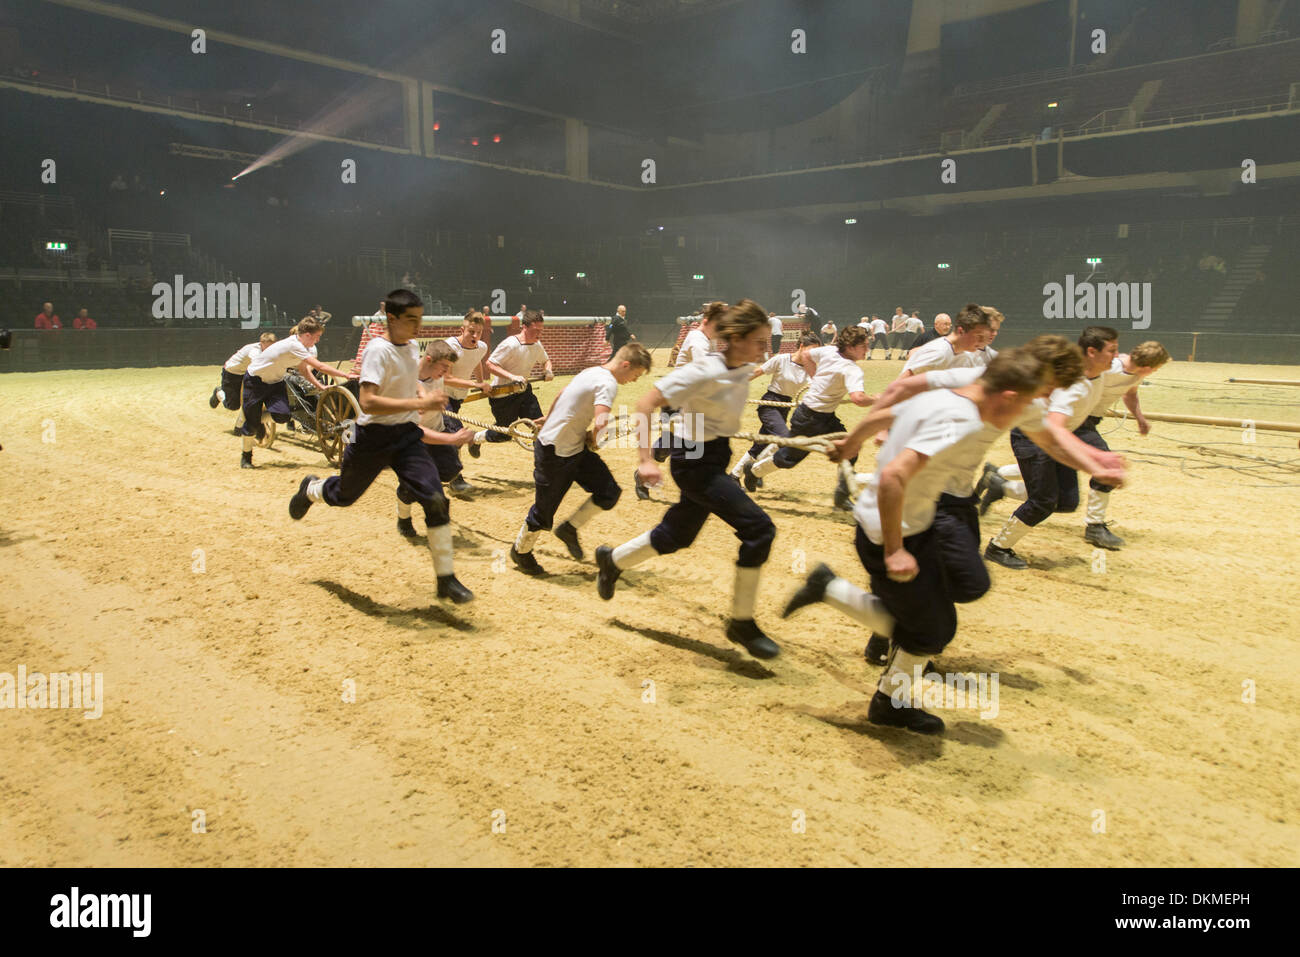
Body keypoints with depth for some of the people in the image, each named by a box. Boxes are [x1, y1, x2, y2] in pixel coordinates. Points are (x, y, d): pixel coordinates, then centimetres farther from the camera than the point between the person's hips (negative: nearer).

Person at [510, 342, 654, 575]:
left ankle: (569, 529, 21)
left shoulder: (592, 372, 7)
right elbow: (601, 424, -35)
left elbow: (561, 394, 23)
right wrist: (593, 440, -12)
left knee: (609, 493, 3)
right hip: (555, 453, -9)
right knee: (544, 512, 5)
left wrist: (548, 422, 38)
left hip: (575, 448, 9)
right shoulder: (607, 383, -21)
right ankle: (520, 551, 30)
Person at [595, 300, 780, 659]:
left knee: (678, 534, 22)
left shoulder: (743, 369, -1)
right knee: (759, 528, -15)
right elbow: (646, 404, -24)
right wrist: (646, 459, -29)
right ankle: (741, 623, -1)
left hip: (716, 458, 9)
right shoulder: (704, 372, -24)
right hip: (696, 462, -9)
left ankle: (612, 561, 46)